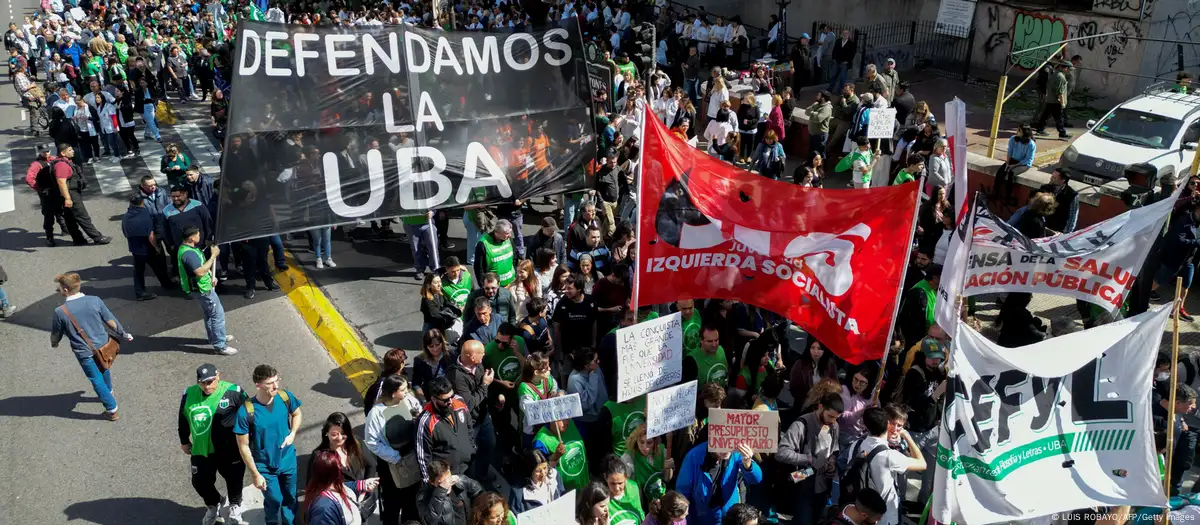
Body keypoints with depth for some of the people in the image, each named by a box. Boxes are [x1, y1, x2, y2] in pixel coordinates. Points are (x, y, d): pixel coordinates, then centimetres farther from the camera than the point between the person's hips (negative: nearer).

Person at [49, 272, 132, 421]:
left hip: (85, 353, -4)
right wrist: (123, 334, 12)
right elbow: (111, 321, -5)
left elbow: (56, 334, -2)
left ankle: (112, 410, 18)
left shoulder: (60, 312, -19)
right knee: (104, 370, 31)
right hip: (103, 346, 4)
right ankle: (108, 392, 56)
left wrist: (54, 344, 22)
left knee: (97, 380, 12)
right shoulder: (95, 301, -13)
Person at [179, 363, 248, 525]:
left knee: (233, 479, 16)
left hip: (229, 449, -3)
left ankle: (235, 505, 47)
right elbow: (183, 419, 12)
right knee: (199, 482, 12)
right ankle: (214, 504, 45)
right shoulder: (189, 394, -4)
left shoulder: (233, 392, -17)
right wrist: (184, 441, 19)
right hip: (200, 450, 3)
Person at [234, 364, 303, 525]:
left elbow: (297, 414, 6)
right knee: (274, 501, 15)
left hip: (288, 460, 3)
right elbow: (243, 446, -17)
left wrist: (292, 434, -11)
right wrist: (255, 474, -13)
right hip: (265, 466, -3)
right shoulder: (246, 411, -27)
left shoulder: (285, 397, -18)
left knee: (290, 498, 21)